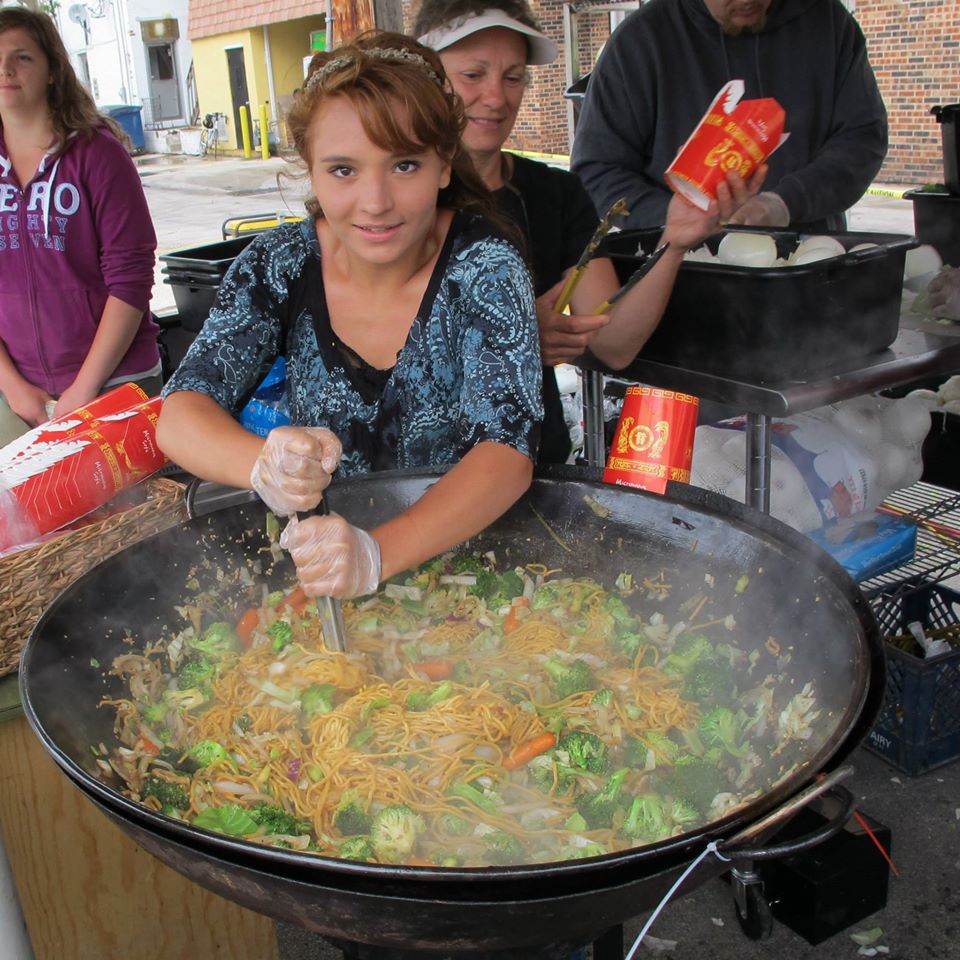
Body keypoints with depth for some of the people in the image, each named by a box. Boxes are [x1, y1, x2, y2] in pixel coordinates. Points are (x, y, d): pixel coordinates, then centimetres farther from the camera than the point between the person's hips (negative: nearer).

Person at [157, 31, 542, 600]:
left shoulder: (485, 269, -9)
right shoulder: (279, 266, -3)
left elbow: (508, 448, -18)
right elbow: (180, 414, -8)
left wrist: (376, 554, -34)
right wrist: (265, 465, -31)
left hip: (466, 550, -2)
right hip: (315, 548, 2)